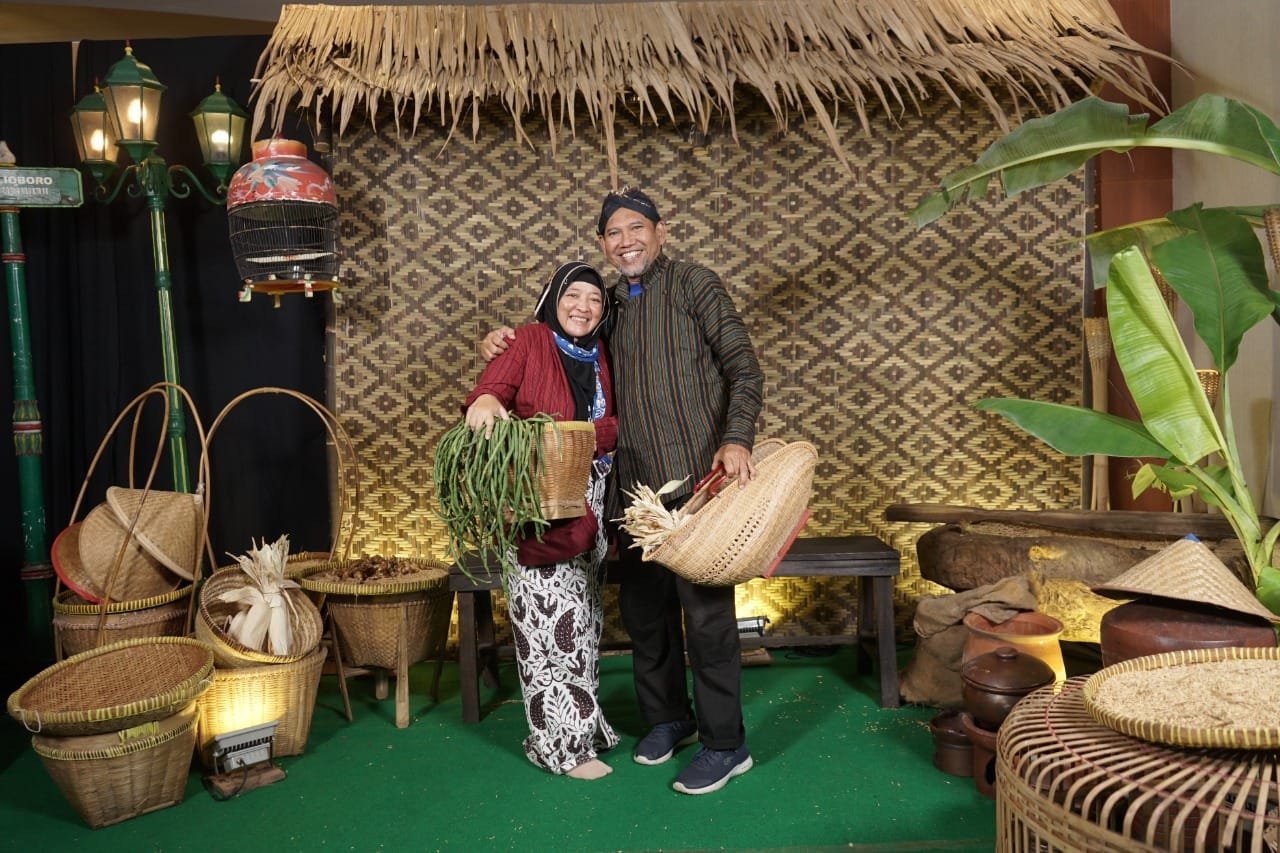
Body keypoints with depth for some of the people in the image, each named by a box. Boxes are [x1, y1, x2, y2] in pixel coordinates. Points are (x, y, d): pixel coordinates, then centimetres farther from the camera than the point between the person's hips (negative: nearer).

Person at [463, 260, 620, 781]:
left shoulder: (601, 357, 12)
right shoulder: (531, 341, -2)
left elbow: (616, 424, 4)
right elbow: (494, 384, -15)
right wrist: (485, 401, -37)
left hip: (589, 500, 6)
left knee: (583, 612, 12)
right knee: (552, 614, -6)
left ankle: (579, 718, 26)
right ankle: (564, 742, 4)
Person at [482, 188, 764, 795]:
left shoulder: (694, 285, -1)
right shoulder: (608, 302, 15)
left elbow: (743, 367, -6)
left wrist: (736, 438, -22)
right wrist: (505, 345, 7)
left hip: (695, 479, -6)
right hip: (634, 485, 6)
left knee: (705, 610, -2)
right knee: (643, 608, 14)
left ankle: (725, 744, 12)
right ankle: (666, 717, 34)